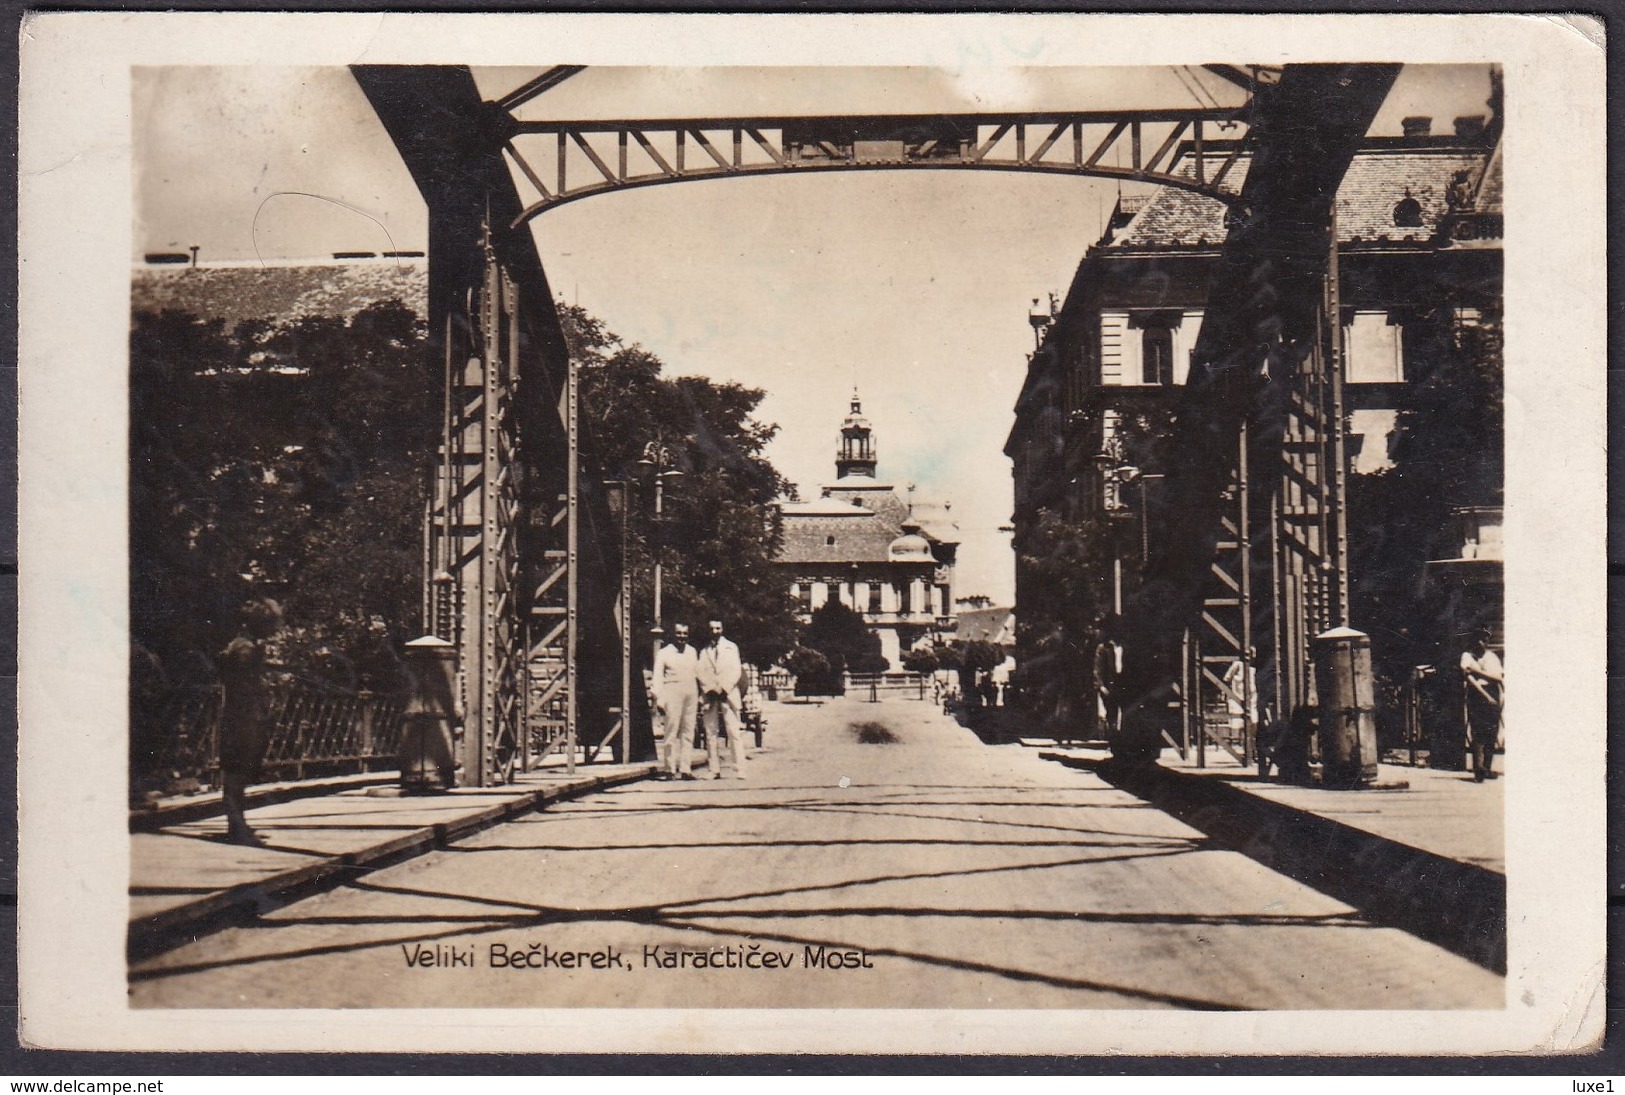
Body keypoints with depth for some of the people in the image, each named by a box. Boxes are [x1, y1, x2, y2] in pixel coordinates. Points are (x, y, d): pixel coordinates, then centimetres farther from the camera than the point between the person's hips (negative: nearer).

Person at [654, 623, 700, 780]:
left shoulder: (692, 652, 16)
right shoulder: (664, 653, 3)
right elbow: (658, 677, 0)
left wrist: (700, 695, 13)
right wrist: (659, 699, -8)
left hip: (690, 693, 5)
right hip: (672, 693, -5)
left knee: (688, 732, 5)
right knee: (671, 732, -6)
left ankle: (685, 769, 8)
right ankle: (669, 769, -1)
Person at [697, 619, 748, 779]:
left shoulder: (731, 647, 14)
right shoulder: (704, 651, 18)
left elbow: (736, 671, 4)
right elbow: (701, 673, 8)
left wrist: (723, 689, -7)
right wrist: (711, 689, -8)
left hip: (728, 693, -2)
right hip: (709, 694, 2)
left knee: (734, 733, -10)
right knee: (711, 734, -3)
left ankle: (739, 771, -14)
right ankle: (714, 770, -3)